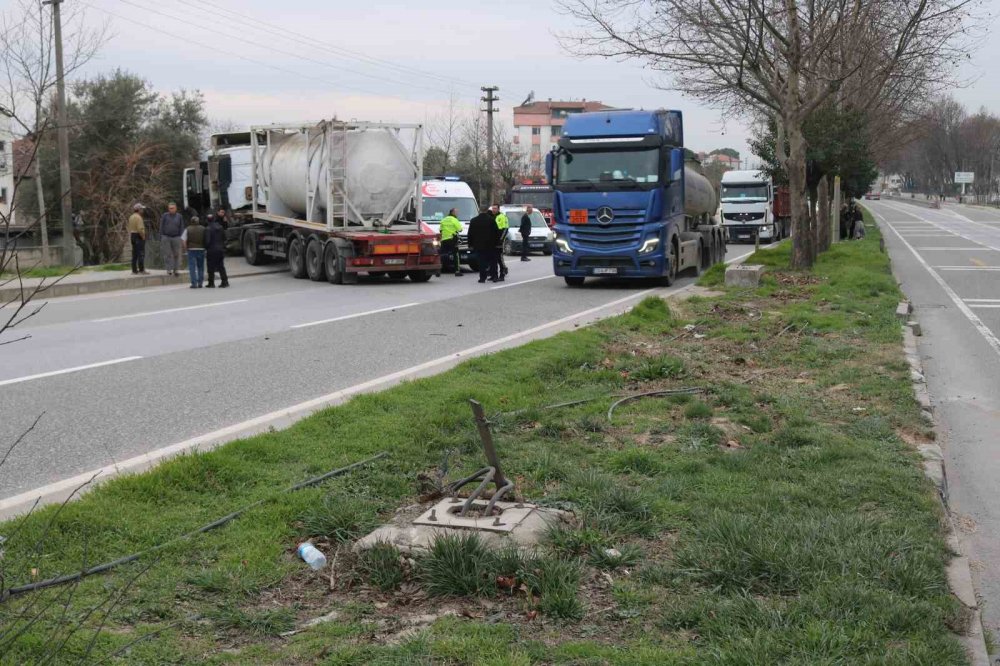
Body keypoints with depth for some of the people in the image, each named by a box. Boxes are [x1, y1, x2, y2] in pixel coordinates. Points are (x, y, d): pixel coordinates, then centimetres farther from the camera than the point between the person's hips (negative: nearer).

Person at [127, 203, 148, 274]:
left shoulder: (131, 217, 14)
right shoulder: (138, 217, -16)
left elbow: (129, 227, 15)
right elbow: (140, 229, -23)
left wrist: (130, 236, 15)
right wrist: (143, 237, -13)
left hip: (133, 236, 10)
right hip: (139, 236, -10)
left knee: (135, 254, 10)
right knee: (141, 254, -8)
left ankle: (134, 270, 11)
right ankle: (141, 270, -10)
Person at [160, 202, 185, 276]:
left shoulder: (179, 216, 7)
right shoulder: (165, 216, 5)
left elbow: (181, 228, 9)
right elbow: (161, 227, 5)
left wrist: (181, 238, 1)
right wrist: (161, 238, 0)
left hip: (176, 238, 1)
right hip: (166, 237, -1)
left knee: (176, 254, 0)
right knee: (167, 254, -1)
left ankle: (175, 269, 8)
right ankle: (168, 269, 2)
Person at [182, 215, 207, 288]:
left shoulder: (188, 229, 0)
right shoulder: (203, 229, 4)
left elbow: (183, 240, -8)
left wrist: (186, 248, 1)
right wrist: (205, 247, 8)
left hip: (191, 250, -2)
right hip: (201, 249, 2)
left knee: (192, 267, 1)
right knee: (200, 267, 12)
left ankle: (194, 283, -5)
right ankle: (200, 283, 9)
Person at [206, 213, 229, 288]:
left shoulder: (208, 229, -15)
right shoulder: (221, 227, 4)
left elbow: (207, 241, -16)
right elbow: (224, 238, 9)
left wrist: (206, 247, 1)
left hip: (212, 250, -5)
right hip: (221, 249, 6)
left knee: (211, 267, 3)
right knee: (221, 266, 12)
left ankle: (211, 283, 5)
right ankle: (225, 281, 8)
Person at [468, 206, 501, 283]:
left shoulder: (474, 220, 5)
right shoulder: (491, 219, -4)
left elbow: (470, 233, 8)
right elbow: (496, 232, -4)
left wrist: (470, 244, 12)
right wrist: (497, 241, 5)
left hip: (478, 245, 2)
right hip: (490, 245, -2)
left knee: (482, 261, 3)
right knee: (492, 261, 7)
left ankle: (482, 277, -1)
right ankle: (494, 276, 5)